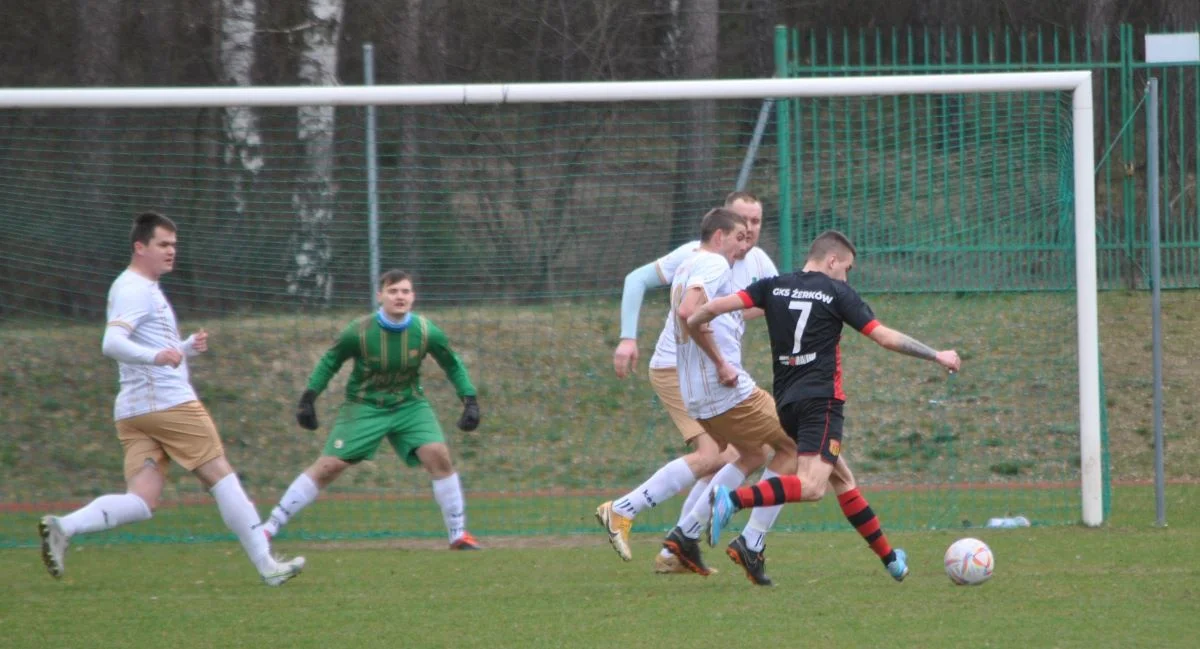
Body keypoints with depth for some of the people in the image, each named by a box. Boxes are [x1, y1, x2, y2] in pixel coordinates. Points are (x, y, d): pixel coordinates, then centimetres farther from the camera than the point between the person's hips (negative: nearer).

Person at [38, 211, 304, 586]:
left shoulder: (141, 289, 25)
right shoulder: (136, 290, -8)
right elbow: (112, 343, -23)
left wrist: (188, 347, 17)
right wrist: (156, 356, -40)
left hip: (133, 412, 9)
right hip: (168, 401, -9)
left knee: (142, 501, -4)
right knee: (220, 476, 1)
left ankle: (64, 527, -24)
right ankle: (267, 566, 6)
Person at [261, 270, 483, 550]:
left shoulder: (426, 332, -15)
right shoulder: (358, 332, -20)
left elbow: (453, 365, 3)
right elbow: (330, 362, -2)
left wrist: (470, 400, -4)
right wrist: (308, 398, -5)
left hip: (409, 404, 2)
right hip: (364, 407, -2)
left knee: (439, 456, -18)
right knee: (328, 467, -9)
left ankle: (458, 535, -4)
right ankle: (269, 528, -2)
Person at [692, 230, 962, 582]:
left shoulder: (774, 287, 11)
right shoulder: (837, 293, -1)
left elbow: (719, 305, 0)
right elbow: (886, 337, -2)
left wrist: (690, 323, 19)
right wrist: (937, 356, 7)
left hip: (787, 402, 7)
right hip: (821, 399, -7)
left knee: (842, 478, 17)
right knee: (812, 486, -20)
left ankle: (889, 558, 21)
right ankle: (733, 500, -39)